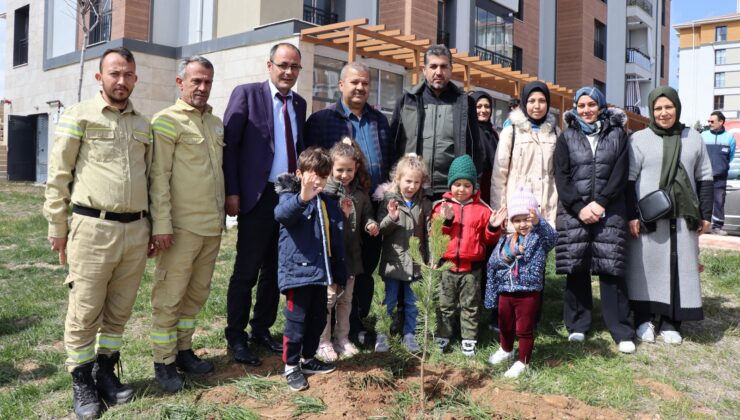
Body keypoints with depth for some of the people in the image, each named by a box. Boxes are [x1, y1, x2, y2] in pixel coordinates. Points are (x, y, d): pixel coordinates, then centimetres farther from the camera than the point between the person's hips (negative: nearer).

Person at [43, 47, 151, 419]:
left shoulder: (143, 124, 15)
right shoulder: (79, 116, 0)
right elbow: (58, 176, 0)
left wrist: (153, 227, 16)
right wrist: (57, 228, -2)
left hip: (136, 230, 4)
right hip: (93, 228, -4)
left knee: (119, 310, 12)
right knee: (85, 310, 3)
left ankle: (105, 370, 28)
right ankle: (82, 381, 18)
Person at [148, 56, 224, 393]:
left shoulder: (216, 123, 14)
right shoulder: (167, 121, -6)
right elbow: (158, 177, -11)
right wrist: (161, 224, -16)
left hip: (212, 226, 7)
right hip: (182, 226, -6)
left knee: (197, 294, 14)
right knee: (169, 297, 1)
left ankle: (183, 350, 27)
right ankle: (163, 362, 13)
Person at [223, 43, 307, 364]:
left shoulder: (299, 103, 13)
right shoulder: (246, 94, -3)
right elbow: (228, 144, -8)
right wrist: (231, 192, -14)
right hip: (258, 196, -5)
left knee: (275, 270, 12)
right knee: (246, 271, 1)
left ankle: (261, 329, 26)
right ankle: (236, 337, 15)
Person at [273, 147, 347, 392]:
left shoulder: (330, 204, 12)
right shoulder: (291, 197, -7)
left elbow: (337, 241, 16)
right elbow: (281, 214, -33)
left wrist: (339, 275, 16)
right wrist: (302, 199, -52)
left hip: (320, 272, 7)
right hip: (297, 271, -6)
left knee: (318, 318, 16)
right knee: (297, 320, 0)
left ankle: (308, 358, 33)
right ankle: (291, 366, 15)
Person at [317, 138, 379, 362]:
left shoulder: (360, 191, 5)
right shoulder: (325, 190, -13)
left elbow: (366, 213, 16)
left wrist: (371, 223, -4)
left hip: (351, 252, 6)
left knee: (346, 298, 16)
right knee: (328, 297, 2)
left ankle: (342, 338, 30)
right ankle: (323, 342, 15)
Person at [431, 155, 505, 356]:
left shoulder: (482, 209, 1)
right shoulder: (442, 206, 0)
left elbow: (488, 239, 5)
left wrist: (493, 227, -14)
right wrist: (445, 221, -20)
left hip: (472, 268, 0)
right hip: (447, 266, 0)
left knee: (470, 306, 11)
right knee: (445, 305, 12)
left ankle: (469, 340, 22)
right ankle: (442, 337, 24)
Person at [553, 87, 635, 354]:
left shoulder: (617, 135, 10)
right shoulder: (566, 138, 11)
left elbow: (620, 174, 1)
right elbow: (561, 177, 1)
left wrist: (600, 203, -11)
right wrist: (579, 208, -10)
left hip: (609, 212, -1)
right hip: (573, 212, 1)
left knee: (611, 269, -4)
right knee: (576, 269, 2)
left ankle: (621, 331, 2)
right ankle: (577, 325, 13)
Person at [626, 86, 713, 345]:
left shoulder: (693, 138, 10)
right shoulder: (639, 138, 1)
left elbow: (704, 178, 13)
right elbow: (629, 180, -3)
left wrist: (705, 214, 6)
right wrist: (631, 215, -10)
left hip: (683, 218, 3)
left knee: (680, 268, 4)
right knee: (647, 267, 2)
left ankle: (670, 323, 15)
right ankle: (644, 320, 13)